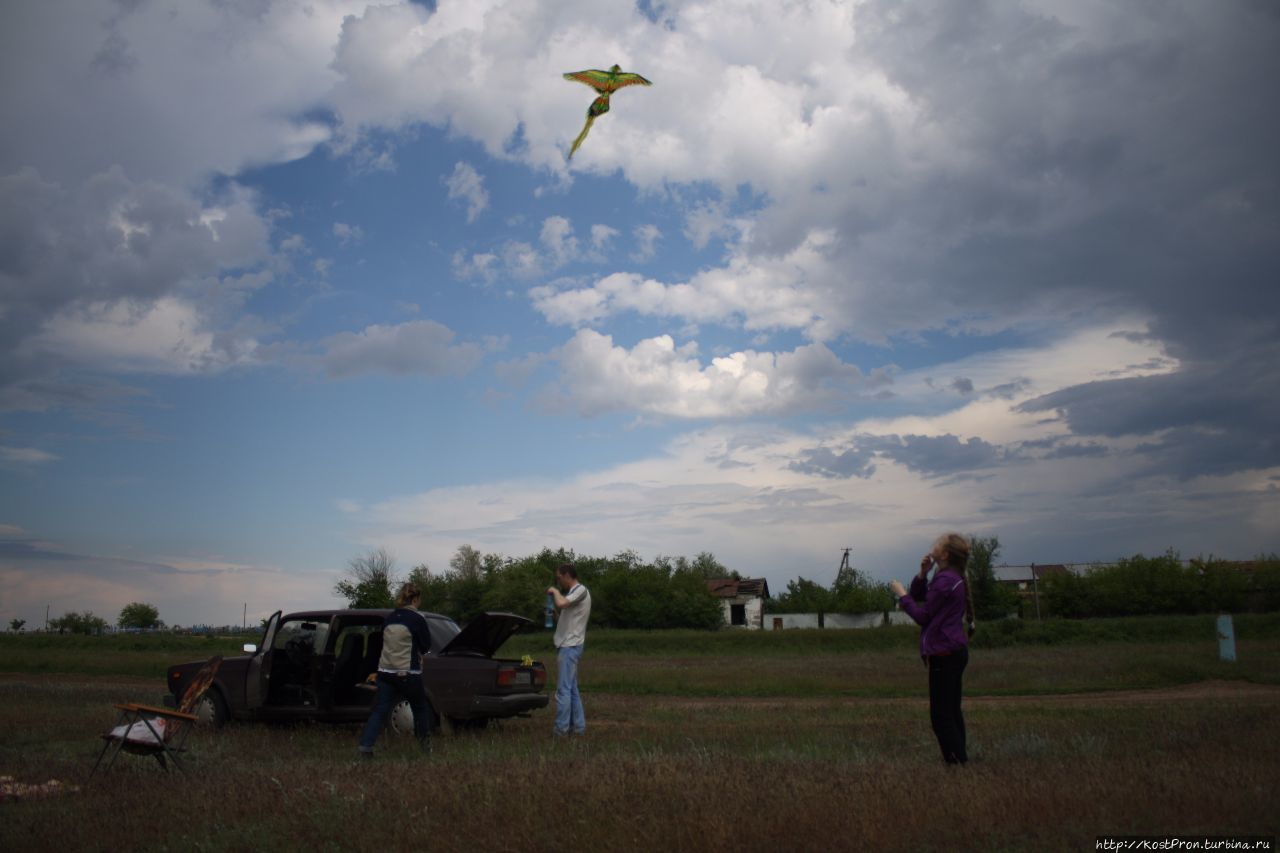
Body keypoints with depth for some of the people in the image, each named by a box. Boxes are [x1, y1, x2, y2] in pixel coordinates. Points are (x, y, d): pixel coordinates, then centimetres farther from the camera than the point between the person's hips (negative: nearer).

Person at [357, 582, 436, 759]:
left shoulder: (389, 618, 6)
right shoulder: (417, 619, -11)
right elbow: (425, 646, -3)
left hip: (385, 671, 5)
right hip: (408, 673, -4)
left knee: (380, 710, 5)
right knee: (420, 708, 16)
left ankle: (365, 747, -6)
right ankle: (425, 744, 28)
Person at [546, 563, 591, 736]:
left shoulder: (581, 590, -11)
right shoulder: (575, 593, 19)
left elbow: (561, 603, -29)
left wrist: (555, 591, -12)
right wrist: (555, 616, 13)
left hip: (569, 646, -10)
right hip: (569, 646, 10)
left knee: (563, 689, -8)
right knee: (572, 689, 13)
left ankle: (561, 729, -6)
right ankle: (578, 726, 17)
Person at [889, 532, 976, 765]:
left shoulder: (944, 581, -20)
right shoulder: (954, 578, 12)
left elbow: (922, 616, -14)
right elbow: (918, 595, 17)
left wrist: (901, 594, -5)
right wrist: (923, 574, 1)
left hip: (943, 654, -10)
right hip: (955, 651, 10)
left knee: (941, 714, -4)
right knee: (951, 711, 17)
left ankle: (956, 759, -1)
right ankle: (960, 756, 23)